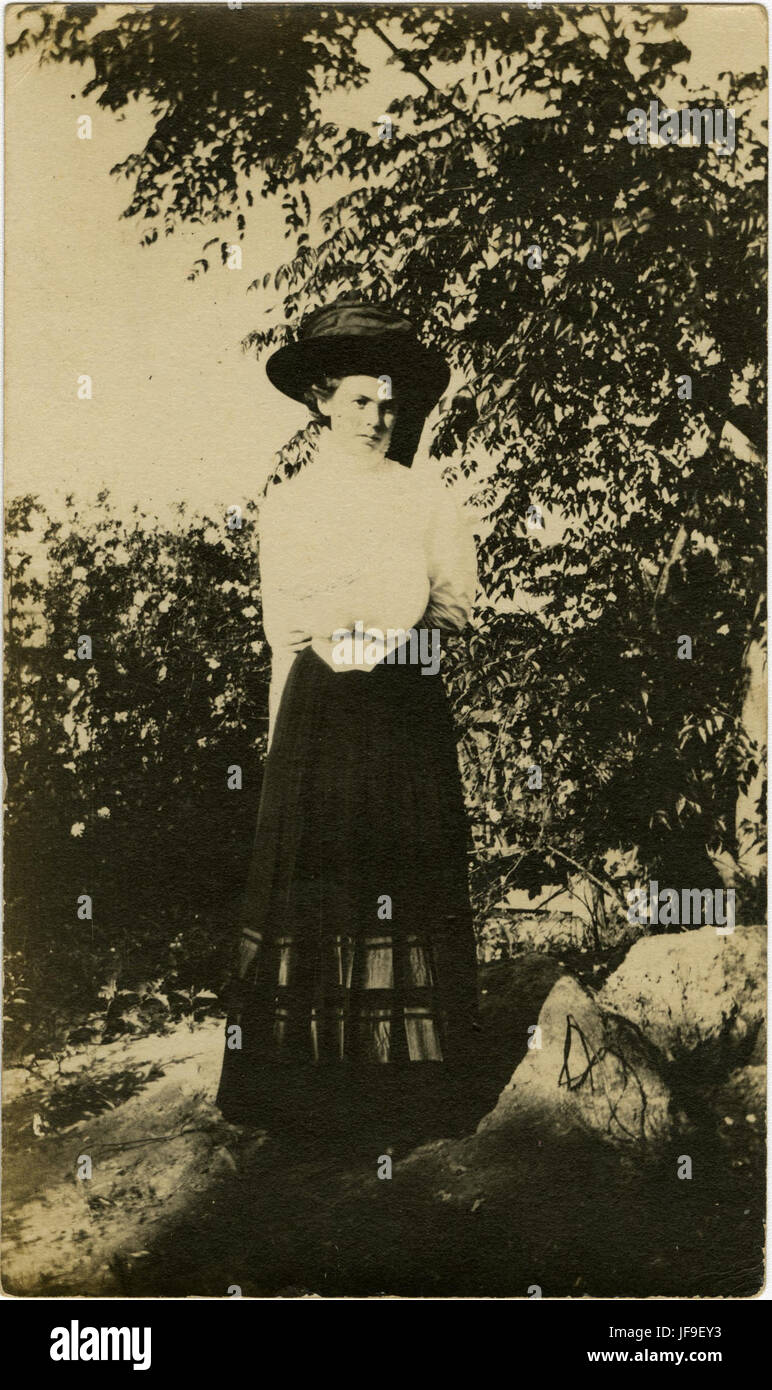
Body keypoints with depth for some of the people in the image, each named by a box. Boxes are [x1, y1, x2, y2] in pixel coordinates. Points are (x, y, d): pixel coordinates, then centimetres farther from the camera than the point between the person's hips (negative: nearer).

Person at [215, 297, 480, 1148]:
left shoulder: (426, 498, 5)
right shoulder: (284, 506, 8)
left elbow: (459, 602, 4)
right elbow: (280, 634, 10)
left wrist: (378, 627, -8)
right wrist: (278, 734, 9)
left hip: (407, 705, 0)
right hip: (318, 708, 1)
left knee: (407, 880, 1)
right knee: (312, 879, 0)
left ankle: (409, 1076, 12)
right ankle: (308, 1076, 11)